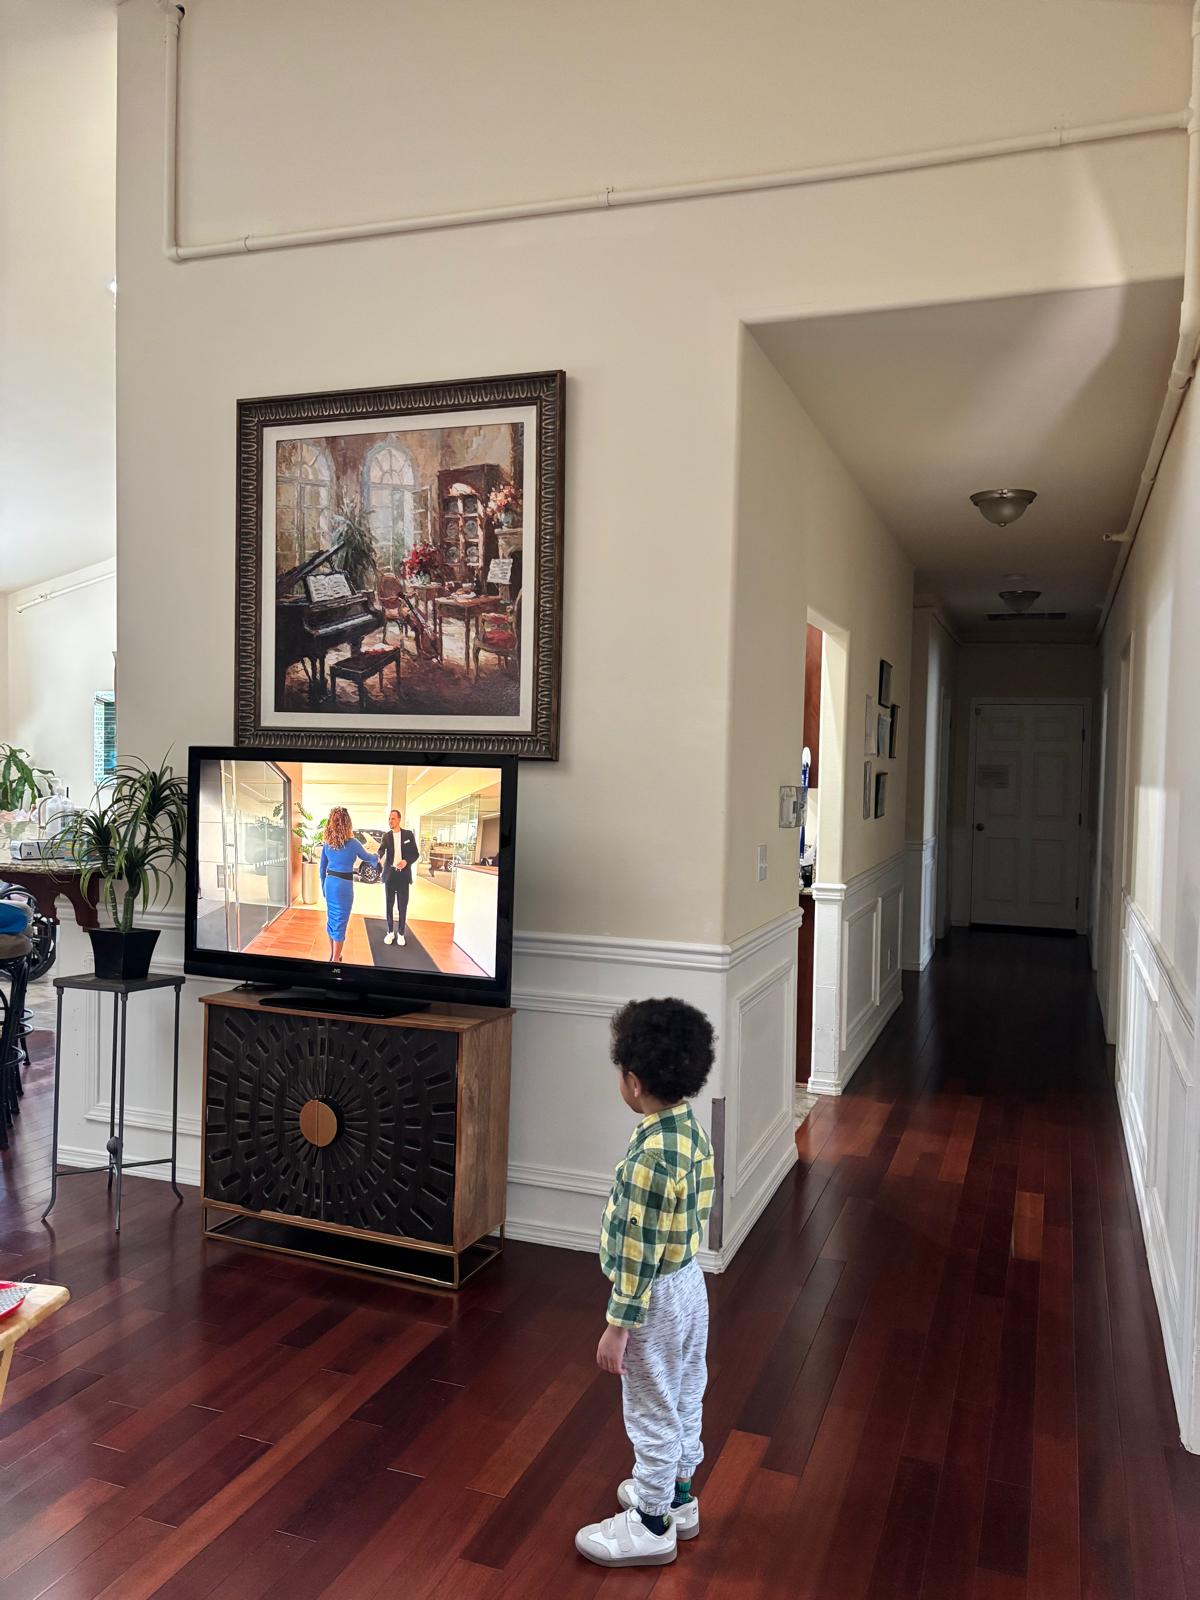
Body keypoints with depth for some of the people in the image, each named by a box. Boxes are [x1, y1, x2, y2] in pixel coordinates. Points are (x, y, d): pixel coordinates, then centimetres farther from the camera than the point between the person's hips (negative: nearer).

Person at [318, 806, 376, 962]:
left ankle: (332, 955, 29)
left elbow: (322, 868, 9)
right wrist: (376, 856, 29)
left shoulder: (327, 843, 2)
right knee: (340, 922, 2)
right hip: (344, 885, -5)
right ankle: (335, 960, 6)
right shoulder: (352, 843, -12)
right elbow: (366, 857, 7)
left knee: (331, 919, 17)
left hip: (330, 883, 5)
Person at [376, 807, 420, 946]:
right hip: (390, 874, 1)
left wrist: (406, 861, -17)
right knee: (389, 904, 7)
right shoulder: (386, 836, 2)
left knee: (402, 906, 4)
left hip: (403, 874, -1)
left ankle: (400, 933, 14)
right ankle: (390, 932, 18)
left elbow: (416, 853, 1)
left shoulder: (408, 834, 1)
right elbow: (381, 850, -15)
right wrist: (378, 857, -38)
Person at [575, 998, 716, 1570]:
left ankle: (652, 1525, 29)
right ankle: (677, 1496, 44)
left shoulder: (651, 1157, -32)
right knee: (683, 1399, 24)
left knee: (652, 1412, 11)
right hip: (689, 1284, 9)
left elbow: (639, 1254, -26)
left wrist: (617, 1326, -16)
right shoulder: (690, 1129, -4)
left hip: (657, 1299, -9)